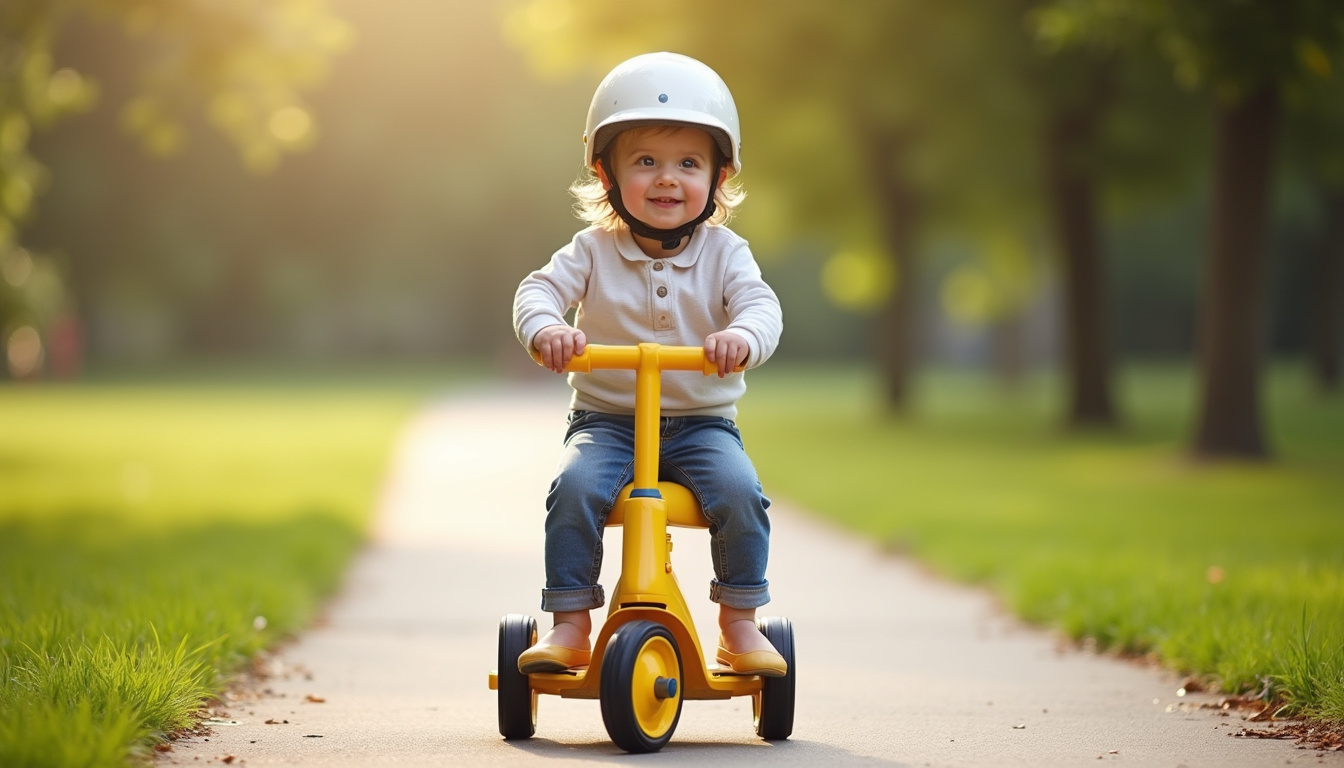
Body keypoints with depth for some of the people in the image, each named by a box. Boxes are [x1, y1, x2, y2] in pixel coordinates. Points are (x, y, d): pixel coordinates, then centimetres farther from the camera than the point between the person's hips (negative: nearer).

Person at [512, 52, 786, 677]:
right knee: (575, 488, -28)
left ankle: (739, 625, -6)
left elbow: (761, 305, -14)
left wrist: (742, 336, -40)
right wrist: (546, 328, -35)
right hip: (607, 420, 0)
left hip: (701, 423, 0)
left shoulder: (723, 252, 0)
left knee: (740, 493, -26)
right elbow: (538, 289, -10)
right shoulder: (594, 251, 0)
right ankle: (570, 626, -15)